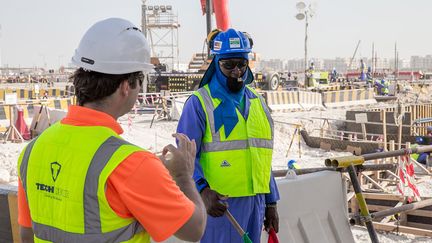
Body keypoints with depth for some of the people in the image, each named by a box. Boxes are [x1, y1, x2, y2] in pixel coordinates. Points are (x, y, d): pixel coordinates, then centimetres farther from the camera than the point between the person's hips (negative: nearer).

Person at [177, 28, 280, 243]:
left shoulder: (257, 103, 13)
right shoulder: (200, 102, -7)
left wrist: (271, 203, 16)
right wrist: (203, 191, -30)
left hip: (255, 202, 6)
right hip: (219, 203, -6)